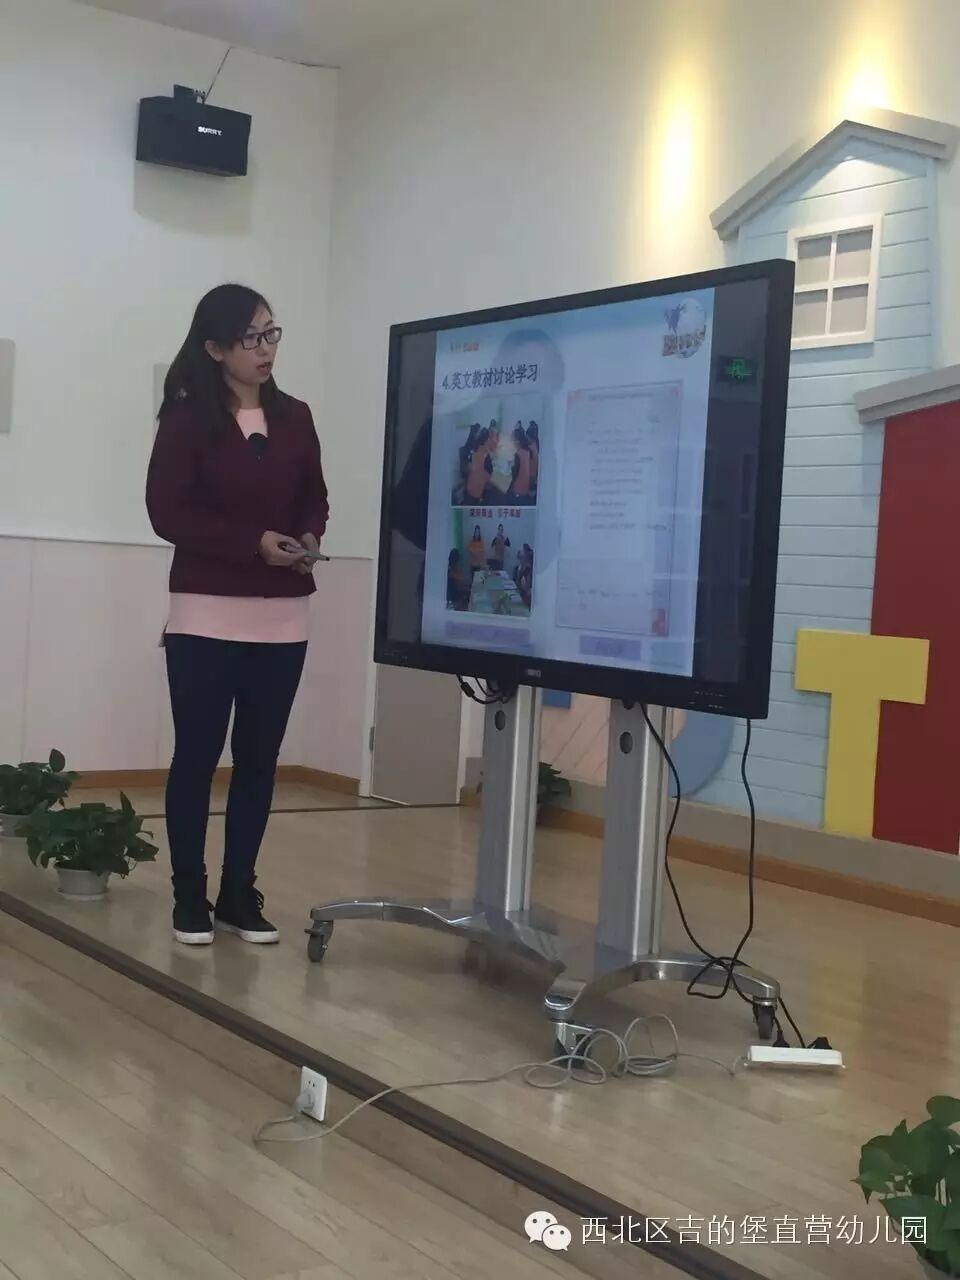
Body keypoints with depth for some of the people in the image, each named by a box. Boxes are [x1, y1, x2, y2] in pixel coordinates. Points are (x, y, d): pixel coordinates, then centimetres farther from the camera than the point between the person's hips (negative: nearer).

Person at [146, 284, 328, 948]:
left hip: (283, 619, 4)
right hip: (207, 613, -4)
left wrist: (309, 539, -8)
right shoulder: (187, 419, -4)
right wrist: (255, 542, -17)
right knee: (197, 755, 2)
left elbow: (316, 499, 15)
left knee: (260, 758, 7)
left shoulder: (295, 418, 8)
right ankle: (190, 896, 13)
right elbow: (168, 512, -9)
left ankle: (240, 894, 18)